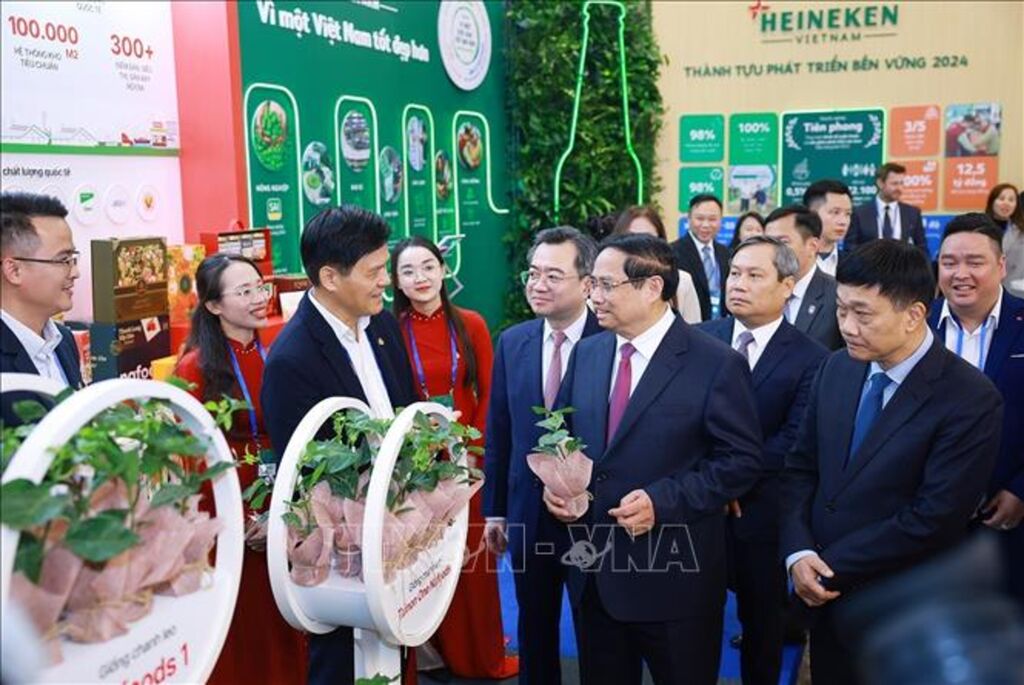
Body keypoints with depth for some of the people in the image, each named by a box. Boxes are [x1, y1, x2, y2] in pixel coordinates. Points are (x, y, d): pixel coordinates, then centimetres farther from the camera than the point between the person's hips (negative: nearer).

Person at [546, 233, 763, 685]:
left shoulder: (716, 364, -13)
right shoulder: (586, 353, 5)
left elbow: (742, 461, -13)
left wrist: (662, 501, -23)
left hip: (673, 576, -5)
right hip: (592, 570, 5)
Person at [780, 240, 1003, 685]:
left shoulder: (971, 400, -19)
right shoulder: (837, 369, 0)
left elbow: (934, 519, -21)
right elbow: (800, 467, 4)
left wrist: (830, 566, -16)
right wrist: (799, 553, -11)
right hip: (825, 595, 5)